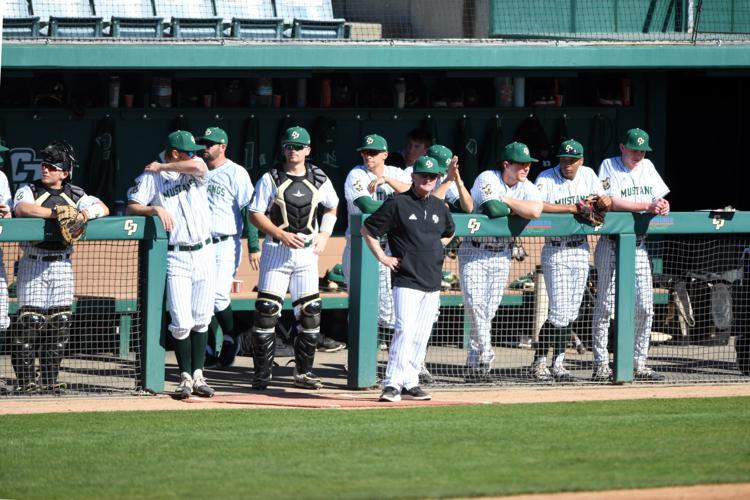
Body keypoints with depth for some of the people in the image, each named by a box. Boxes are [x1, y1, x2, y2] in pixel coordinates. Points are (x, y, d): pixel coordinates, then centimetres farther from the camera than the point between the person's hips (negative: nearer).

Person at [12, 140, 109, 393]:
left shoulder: (75, 195, 11)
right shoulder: (29, 190, 0)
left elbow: (103, 208, 5)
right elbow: (21, 208, -22)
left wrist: (88, 213, -18)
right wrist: (57, 213, -27)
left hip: (62, 265, 4)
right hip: (33, 265, -4)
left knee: (60, 322, 4)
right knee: (30, 321, -9)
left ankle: (50, 379, 13)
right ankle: (25, 380, -4)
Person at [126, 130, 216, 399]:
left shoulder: (196, 173, 5)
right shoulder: (150, 178, -1)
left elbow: (198, 166, -19)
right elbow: (131, 208, -6)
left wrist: (161, 167, -8)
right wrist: (155, 208, -24)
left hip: (204, 253, 3)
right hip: (175, 257, -3)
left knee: (201, 319, 7)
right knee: (181, 322, -7)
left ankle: (198, 376, 15)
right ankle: (185, 377, 4)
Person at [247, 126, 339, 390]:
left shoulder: (319, 180, 6)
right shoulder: (271, 179, -4)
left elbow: (331, 207, 22)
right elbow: (255, 214, -4)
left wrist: (324, 234, 6)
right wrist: (281, 234, -16)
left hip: (307, 252, 3)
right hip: (277, 249, -3)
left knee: (310, 313, 3)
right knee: (267, 311, -8)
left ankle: (303, 372, 13)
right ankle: (262, 374, -2)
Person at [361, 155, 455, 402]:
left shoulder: (440, 207, 13)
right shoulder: (398, 204, -5)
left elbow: (449, 232, 33)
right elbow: (368, 229, -1)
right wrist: (382, 257, -5)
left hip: (432, 281, 6)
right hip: (406, 280, -6)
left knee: (421, 336, 7)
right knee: (405, 330, -17)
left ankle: (410, 382, 15)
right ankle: (392, 384, -19)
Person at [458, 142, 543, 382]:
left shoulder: (528, 188, 0)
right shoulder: (488, 179, -12)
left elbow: (535, 210, -21)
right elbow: (493, 209, -27)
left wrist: (505, 201, -16)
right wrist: (516, 208, -10)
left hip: (502, 254, 4)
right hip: (474, 251, -4)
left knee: (489, 310, 3)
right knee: (475, 304, -16)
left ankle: (475, 364, 9)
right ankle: (484, 356, -14)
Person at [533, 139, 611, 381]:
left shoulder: (588, 175, 8)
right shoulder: (546, 178, -9)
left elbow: (605, 201, 9)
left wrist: (606, 201, -16)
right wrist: (571, 208, -25)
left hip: (580, 250, 5)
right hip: (556, 251, -5)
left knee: (571, 313, 7)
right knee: (559, 313, -10)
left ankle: (558, 362, 15)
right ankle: (539, 362, 1)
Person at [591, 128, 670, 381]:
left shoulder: (647, 167, 14)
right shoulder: (608, 166, -5)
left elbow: (660, 198, 16)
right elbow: (611, 201, -17)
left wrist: (663, 206, -9)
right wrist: (646, 206, -23)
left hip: (639, 245, 6)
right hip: (612, 245, -6)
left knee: (645, 308, 1)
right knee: (605, 306, -4)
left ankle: (639, 365, 9)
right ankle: (600, 365, 0)